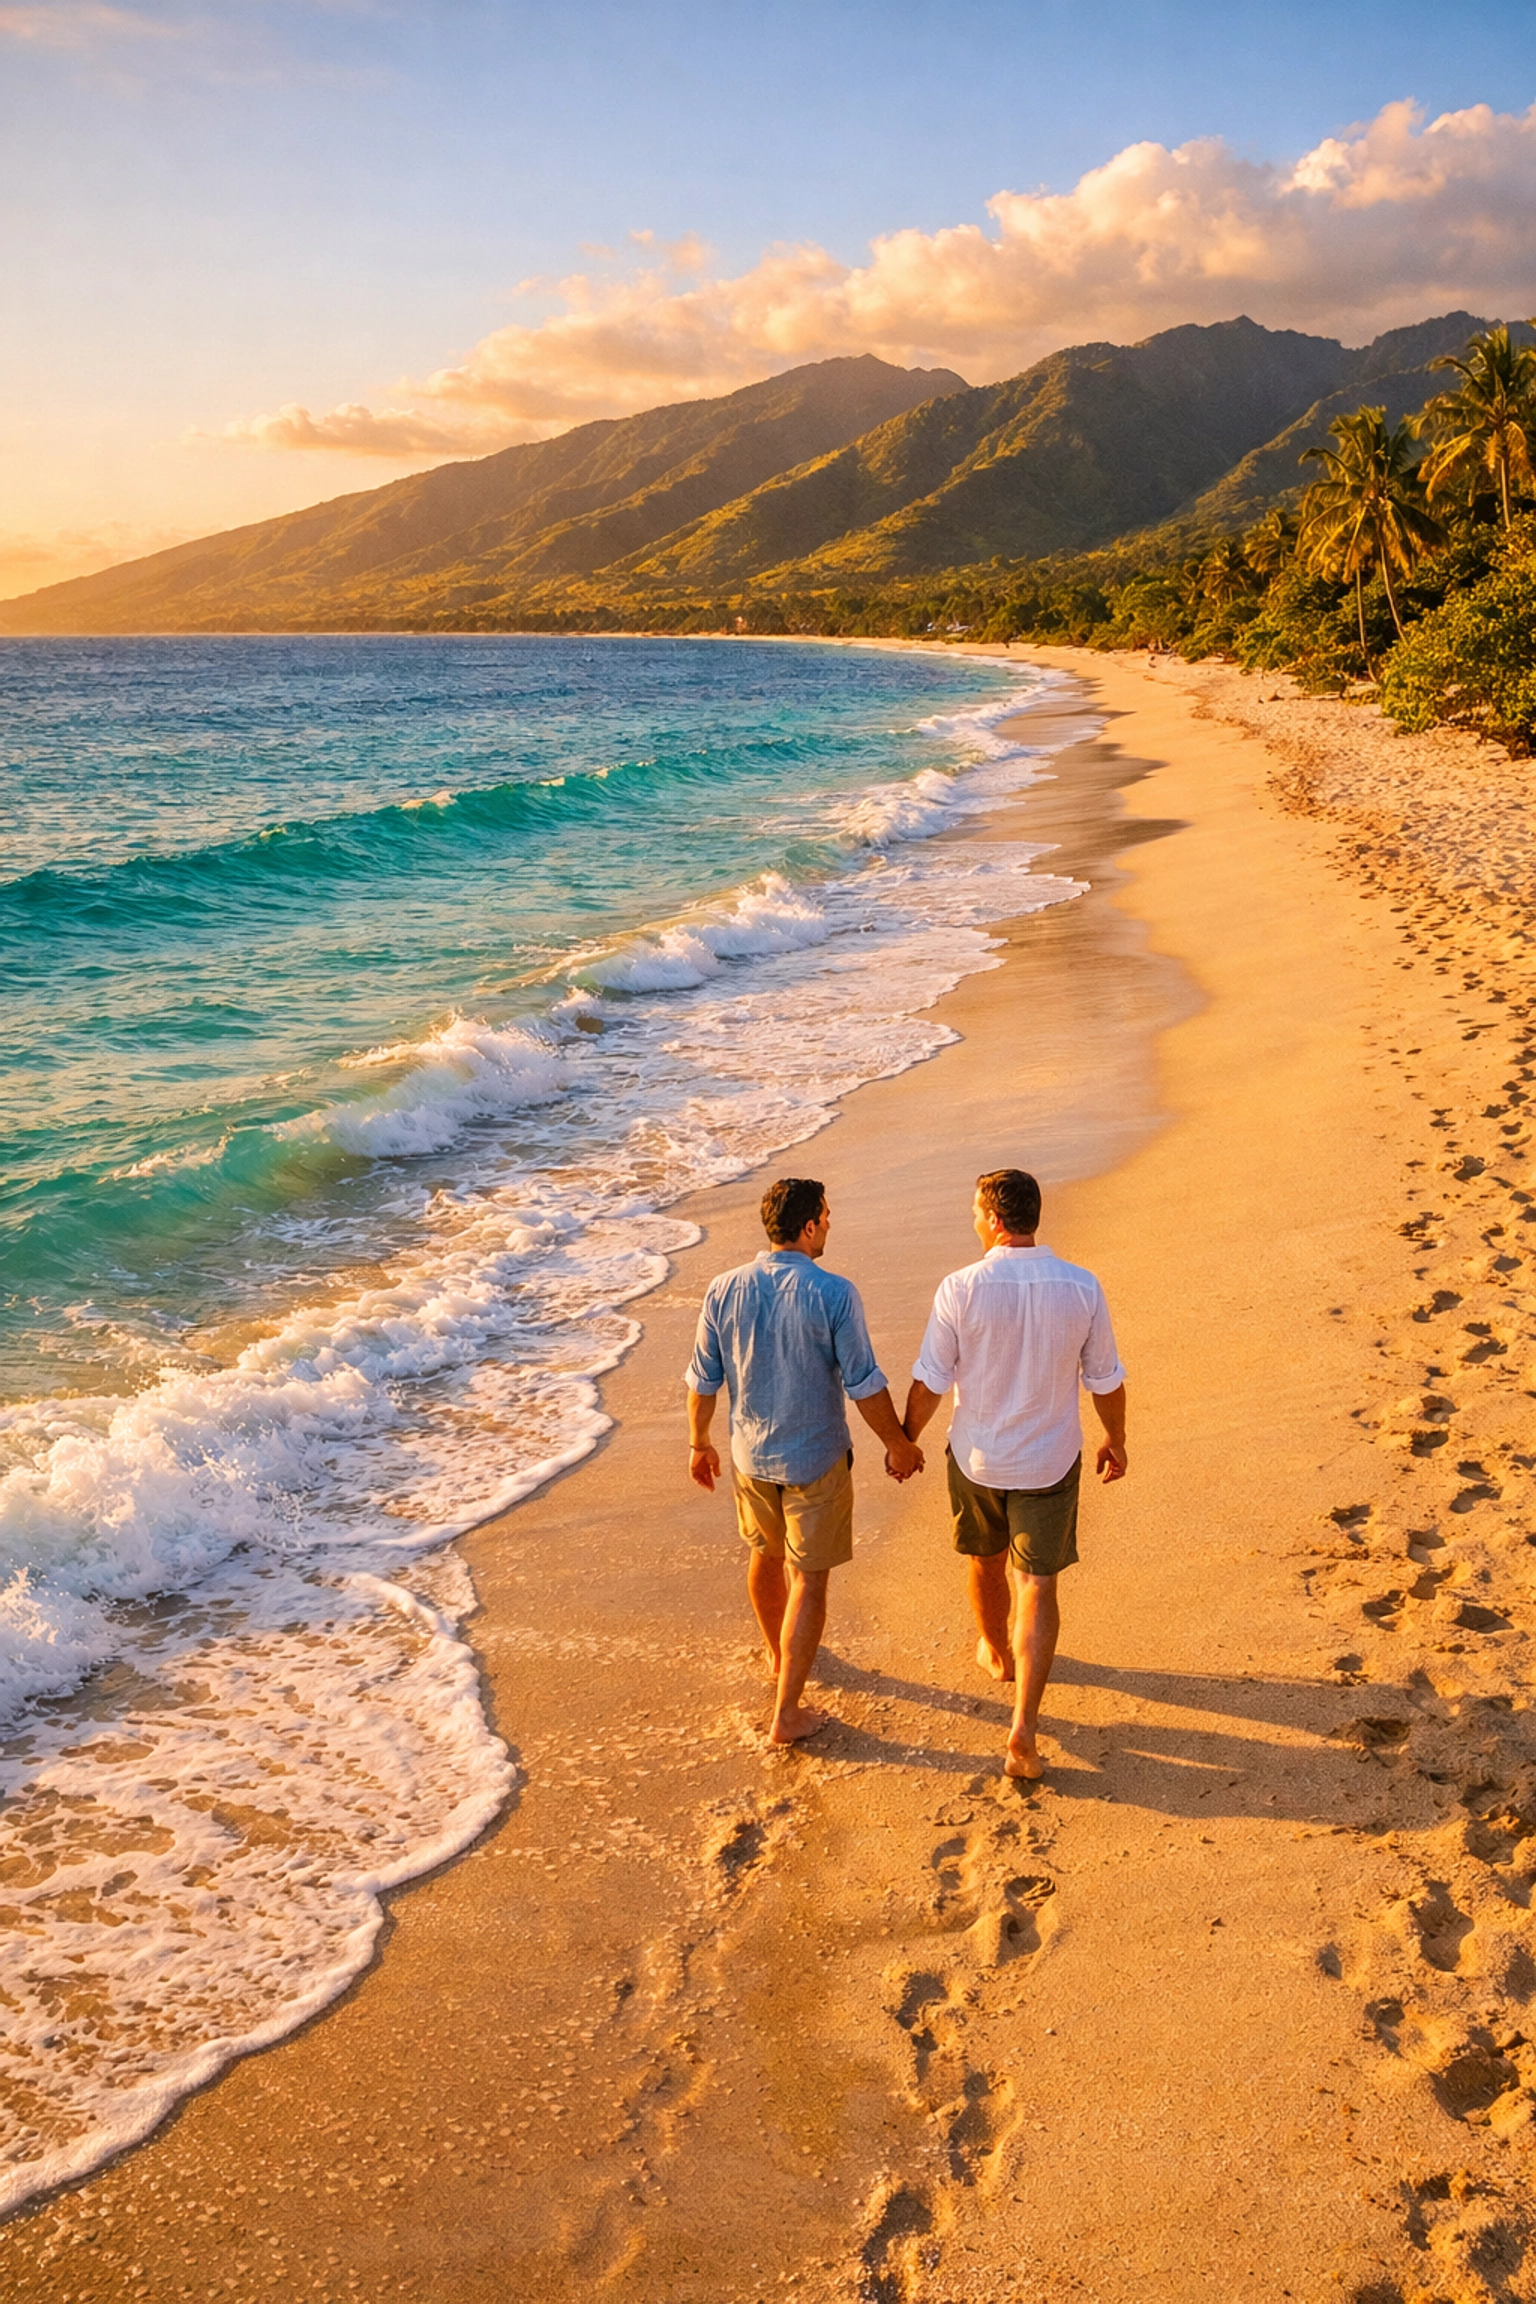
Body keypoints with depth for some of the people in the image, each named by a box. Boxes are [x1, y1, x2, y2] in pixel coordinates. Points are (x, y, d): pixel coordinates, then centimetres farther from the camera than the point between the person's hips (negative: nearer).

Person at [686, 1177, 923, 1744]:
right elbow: (864, 1385, -15)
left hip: (750, 1457, 5)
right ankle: (786, 1713, 8)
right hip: (815, 1461, -5)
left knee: (766, 1555, 27)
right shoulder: (834, 1294, -21)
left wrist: (699, 1444, 16)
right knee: (808, 1580, 6)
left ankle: (778, 1655, 50)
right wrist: (898, 1444, 0)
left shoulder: (725, 1290, -8)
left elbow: (704, 1380, 0)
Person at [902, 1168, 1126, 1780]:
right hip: (1049, 1464, 0)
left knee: (987, 1562, 25)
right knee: (1038, 1588, 5)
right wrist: (1115, 1442, 16)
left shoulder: (961, 1289, -18)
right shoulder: (1081, 1288, -12)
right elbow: (1106, 1381, -2)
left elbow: (929, 1382, -10)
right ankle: (1024, 1728, -3)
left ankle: (996, 1652, 51)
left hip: (976, 1457, 0)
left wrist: (905, 1440, 7)